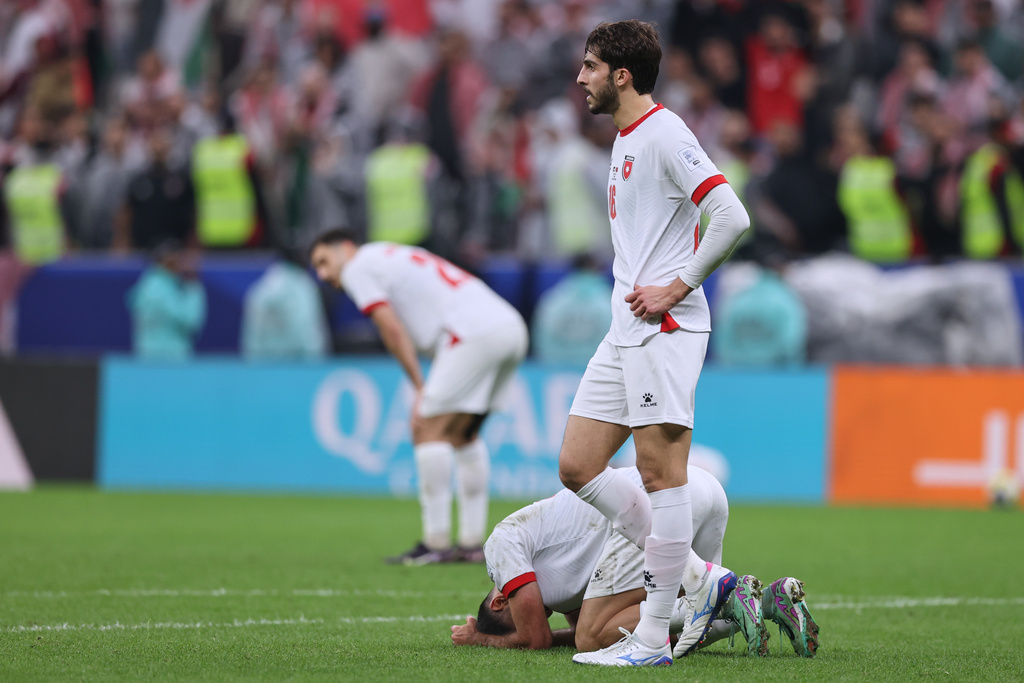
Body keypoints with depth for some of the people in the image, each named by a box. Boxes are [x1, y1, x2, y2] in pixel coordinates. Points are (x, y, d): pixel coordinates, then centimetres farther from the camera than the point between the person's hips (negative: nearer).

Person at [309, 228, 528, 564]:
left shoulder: (358, 267, 7)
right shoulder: (400, 257, 32)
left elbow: (392, 329, -4)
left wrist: (421, 388, -2)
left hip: (474, 332, -9)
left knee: (429, 429, -6)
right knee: (463, 433, 18)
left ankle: (437, 543, -8)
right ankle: (472, 543, 16)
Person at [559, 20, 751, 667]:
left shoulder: (665, 135, -11)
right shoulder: (624, 140, 19)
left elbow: (732, 218, -20)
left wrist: (676, 288, -17)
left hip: (666, 327, -10)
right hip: (626, 329, 10)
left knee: (661, 472, -8)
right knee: (577, 467, 6)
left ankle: (654, 637, -6)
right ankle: (700, 577, 11)